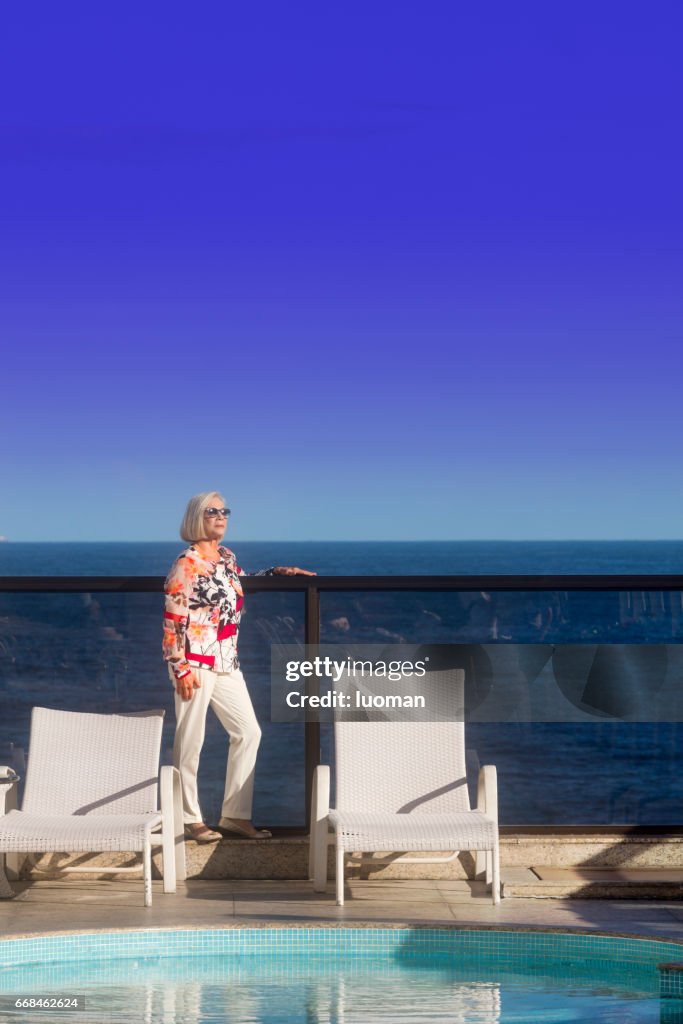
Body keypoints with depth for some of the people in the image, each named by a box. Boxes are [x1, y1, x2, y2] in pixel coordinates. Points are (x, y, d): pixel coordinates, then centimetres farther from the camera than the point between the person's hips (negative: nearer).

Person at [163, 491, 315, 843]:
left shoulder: (227, 557, 12)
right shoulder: (188, 561, -12)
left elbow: (242, 584, 35)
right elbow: (172, 617, -15)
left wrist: (278, 572, 25)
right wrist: (181, 667, -18)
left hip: (227, 663, 9)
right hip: (196, 663, -9)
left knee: (248, 732, 10)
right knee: (190, 741, 0)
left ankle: (235, 815, 18)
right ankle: (190, 819, 12)